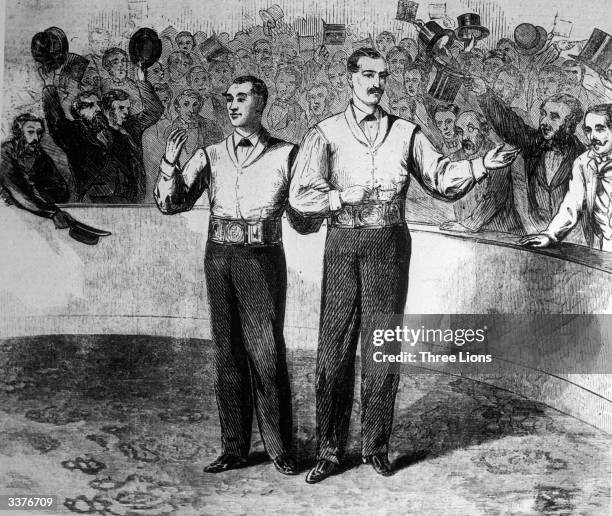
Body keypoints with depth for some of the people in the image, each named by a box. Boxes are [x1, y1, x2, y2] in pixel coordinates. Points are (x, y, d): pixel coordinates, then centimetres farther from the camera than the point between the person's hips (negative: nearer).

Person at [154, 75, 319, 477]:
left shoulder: (285, 154, 4)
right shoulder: (211, 156, 11)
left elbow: (301, 220, 7)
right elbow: (171, 203, 5)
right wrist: (170, 163, -9)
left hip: (263, 256, -3)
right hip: (219, 258, 3)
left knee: (267, 353, -2)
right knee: (228, 354, 7)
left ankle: (280, 448, 12)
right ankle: (234, 448, 17)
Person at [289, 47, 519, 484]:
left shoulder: (405, 133, 12)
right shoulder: (326, 133, 5)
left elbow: (442, 177, 7)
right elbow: (300, 195, -5)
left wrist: (482, 165, -7)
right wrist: (344, 197, -17)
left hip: (390, 243, 1)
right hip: (343, 243, -1)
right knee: (335, 346, 0)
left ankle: (376, 445, 19)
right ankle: (329, 451, 11)